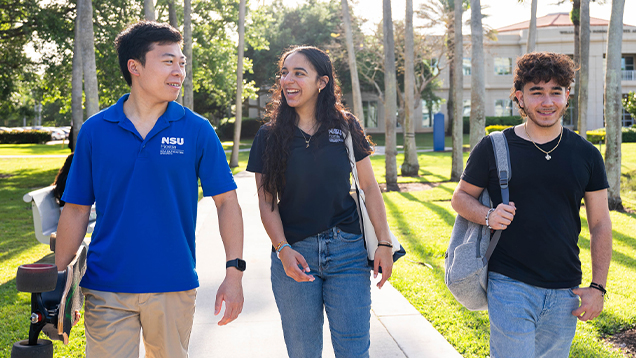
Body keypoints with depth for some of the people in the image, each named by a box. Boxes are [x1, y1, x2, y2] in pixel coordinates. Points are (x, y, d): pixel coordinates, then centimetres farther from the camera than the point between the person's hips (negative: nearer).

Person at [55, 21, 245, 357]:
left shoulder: (197, 130, -2)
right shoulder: (94, 131, 0)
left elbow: (226, 200, -1)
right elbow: (76, 210, 4)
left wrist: (234, 271, -9)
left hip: (173, 286, 1)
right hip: (106, 288, 0)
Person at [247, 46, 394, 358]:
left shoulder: (346, 128, 3)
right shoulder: (270, 136, 2)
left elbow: (369, 187, 5)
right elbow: (267, 201, 2)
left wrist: (384, 243, -1)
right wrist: (282, 249, -12)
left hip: (347, 252, 0)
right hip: (294, 255, 1)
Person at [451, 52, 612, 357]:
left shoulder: (586, 155, 4)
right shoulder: (493, 149, -2)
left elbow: (600, 225, 8)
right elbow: (461, 197, 8)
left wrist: (598, 286, 2)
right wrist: (488, 216, -14)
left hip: (565, 292, 3)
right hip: (510, 286, -3)